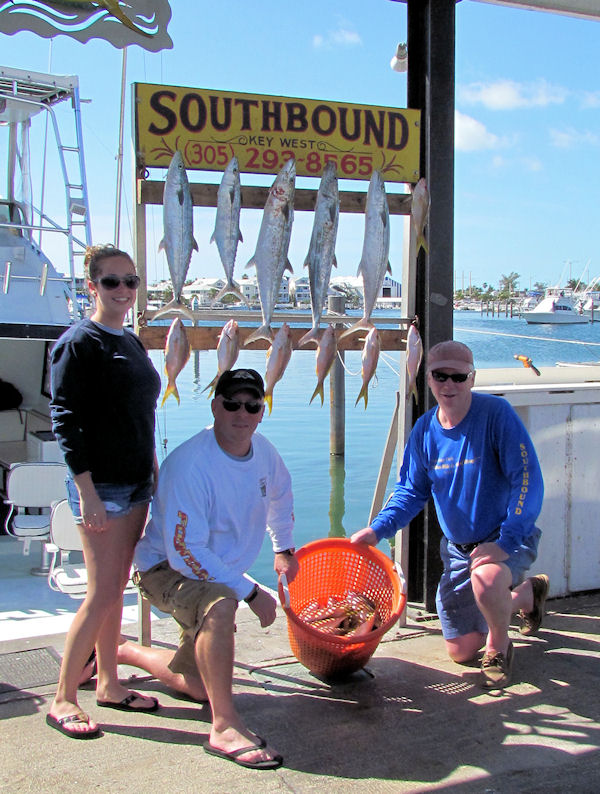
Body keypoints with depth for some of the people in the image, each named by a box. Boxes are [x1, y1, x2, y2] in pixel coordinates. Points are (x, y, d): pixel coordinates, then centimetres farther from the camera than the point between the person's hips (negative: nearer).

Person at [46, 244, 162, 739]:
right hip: (101, 485, -8)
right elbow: (65, 420, -15)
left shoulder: (131, 343, 14)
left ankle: (108, 684, 26)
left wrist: (154, 472, 18)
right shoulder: (78, 343, -11)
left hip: (136, 484, 8)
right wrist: (87, 490, -20)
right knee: (102, 594, -6)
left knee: (117, 590, 14)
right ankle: (63, 699, 8)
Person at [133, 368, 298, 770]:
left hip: (221, 572, 8)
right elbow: (186, 552, -32)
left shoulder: (263, 451, -6)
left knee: (201, 683, 16)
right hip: (167, 569, -8)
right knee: (220, 604, -41)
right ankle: (225, 726, -32)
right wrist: (251, 592, -30)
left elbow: (280, 494, 19)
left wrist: (283, 548, 22)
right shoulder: (189, 464, -30)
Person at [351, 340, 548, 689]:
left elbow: (528, 479, -24)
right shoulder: (424, 430, -4)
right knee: (461, 651, 11)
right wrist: (377, 530, -8)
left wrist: (505, 543, -32)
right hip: (458, 546, 6)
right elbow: (412, 491, 6)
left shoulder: (495, 413, -21)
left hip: (510, 537, -5)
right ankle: (527, 593, 38)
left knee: (485, 580, -41)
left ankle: (499, 645, -5)